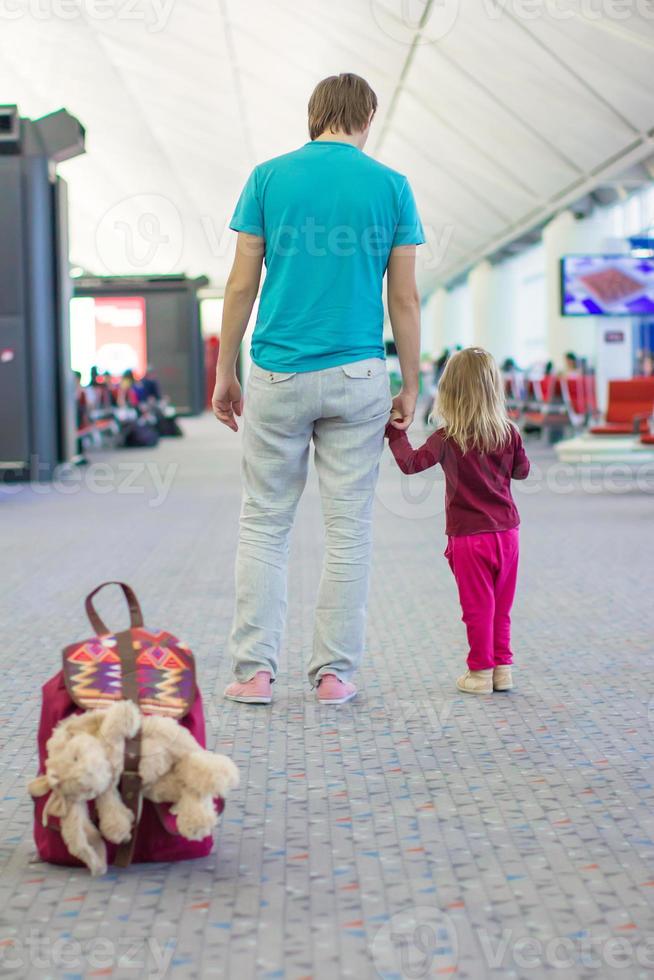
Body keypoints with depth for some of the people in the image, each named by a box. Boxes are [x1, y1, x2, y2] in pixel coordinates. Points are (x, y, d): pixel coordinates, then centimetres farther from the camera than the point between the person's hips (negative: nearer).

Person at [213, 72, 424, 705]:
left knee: (264, 525, 8)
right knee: (348, 531, 6)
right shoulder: (390, 185, 2)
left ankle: (255, 670, 6)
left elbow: (242, 284, 0)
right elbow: (404, 299, 1)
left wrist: (224, 373, 7)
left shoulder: (269, 177, 2)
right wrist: (410, 386, 8)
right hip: (357, 376, 0)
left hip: (278, 375, 0)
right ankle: (334, 673, 10)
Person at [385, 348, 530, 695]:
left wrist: (395, 432, -9)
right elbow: (522, 471, 14)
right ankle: (502, 668, 21)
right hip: (506, 533, 4)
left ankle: (480, 672, 9)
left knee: (478, 607, 3)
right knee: (500, 607, 14)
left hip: (468, 536, -4)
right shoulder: (509, 433, -1)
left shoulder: (447, 438, -12)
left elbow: (411, 463, -21)